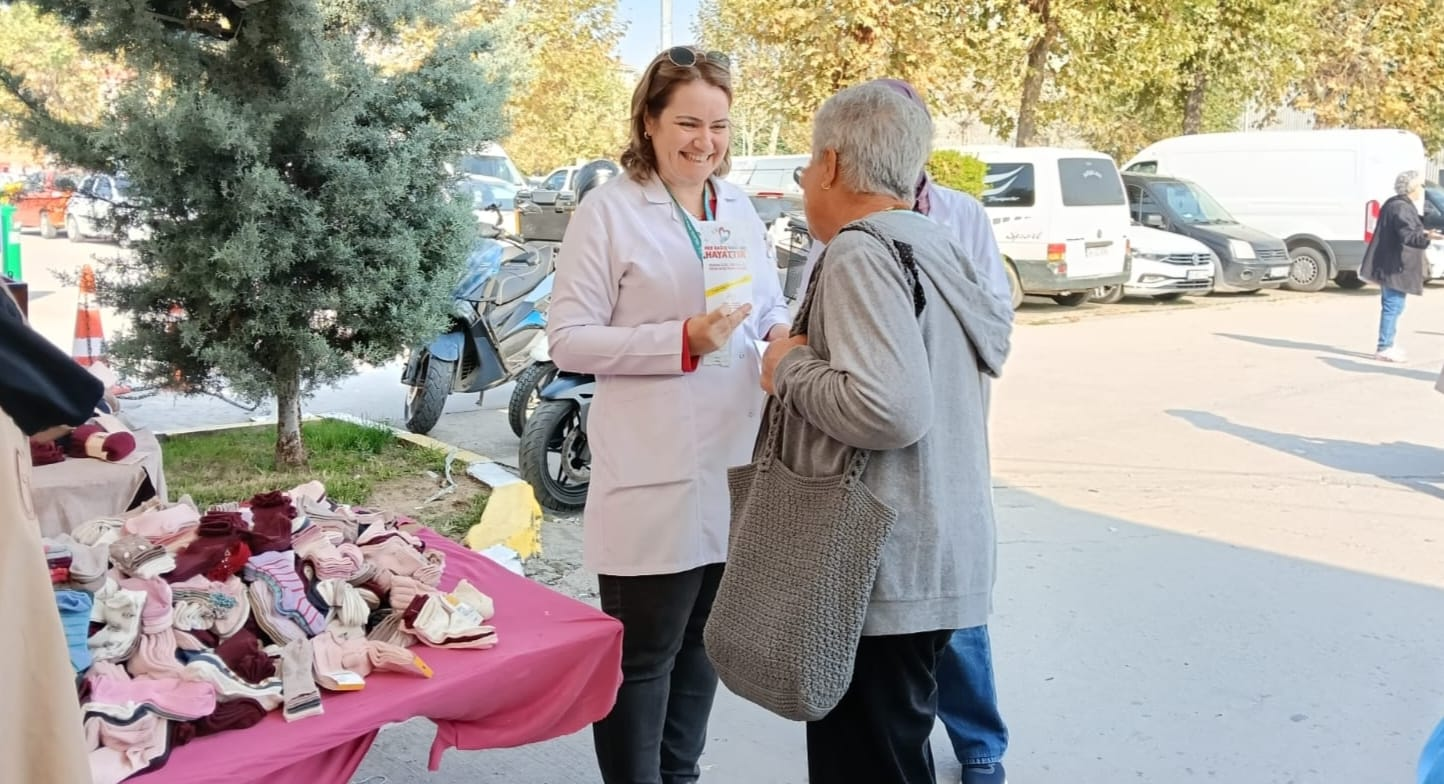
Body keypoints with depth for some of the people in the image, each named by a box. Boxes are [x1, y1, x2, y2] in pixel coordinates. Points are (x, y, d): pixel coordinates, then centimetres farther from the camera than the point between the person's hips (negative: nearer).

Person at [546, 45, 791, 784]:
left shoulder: (740, 208, 10)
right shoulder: (608, 211, -8)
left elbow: (769, 307, 19)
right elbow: (567, 338, -11)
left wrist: (785, 334, -5)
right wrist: (681, 341, -21)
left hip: (735, 467, 7)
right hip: (653, 478, -6)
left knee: (702, 643, 20)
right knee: (642, 656, 4)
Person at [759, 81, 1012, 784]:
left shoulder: (860, 256, -16)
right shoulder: (936, 249, 13)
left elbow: (890, 409, -28)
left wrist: (791, 368, -12)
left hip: (887, 570, -10)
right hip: (937, 561, 10)